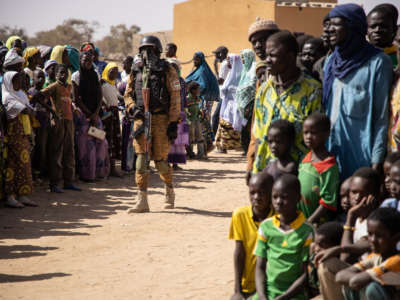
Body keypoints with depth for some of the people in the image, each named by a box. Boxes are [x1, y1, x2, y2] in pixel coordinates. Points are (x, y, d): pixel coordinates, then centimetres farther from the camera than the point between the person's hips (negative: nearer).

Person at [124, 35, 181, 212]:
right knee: (141, 157, -7)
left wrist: (174, 123, -11)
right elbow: (128, 94, 17)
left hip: (160, 119, -3)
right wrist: (132, 108, -5)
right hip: (141, 119, 3)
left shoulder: (167, 70, -1)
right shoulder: (136, 72, 12)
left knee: (160, 159, 1)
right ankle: (142, 201, -7)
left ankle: (169, 191, 29)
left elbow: (175, 98, -5)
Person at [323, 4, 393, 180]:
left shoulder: (377, 63, -8)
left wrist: (377, 160, -14)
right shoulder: (331, 61, 12)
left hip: (361, 151, -6)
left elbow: (382, 117, -10)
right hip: (331, 148, 6)